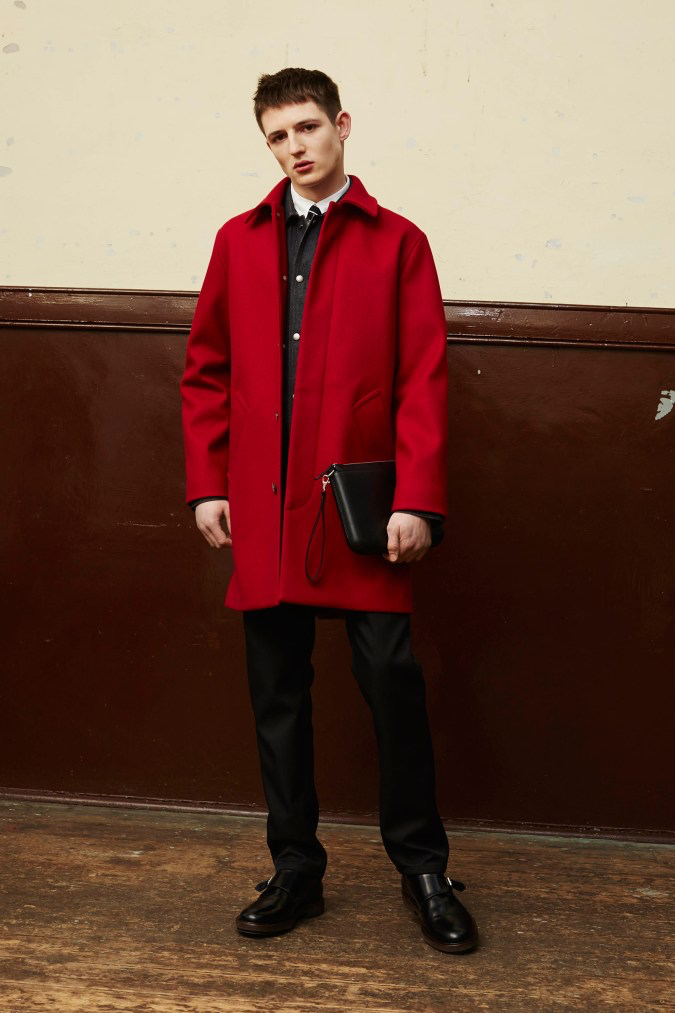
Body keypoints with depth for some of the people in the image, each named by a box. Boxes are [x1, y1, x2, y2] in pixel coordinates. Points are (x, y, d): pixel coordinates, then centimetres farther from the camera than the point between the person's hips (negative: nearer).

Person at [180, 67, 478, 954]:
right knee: (278, 694, 9)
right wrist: (208, 483, 4)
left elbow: (423, 380, -3)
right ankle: (295, 872, 24)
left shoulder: (397, 243, 3)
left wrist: (416, 500, -11)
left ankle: (423, 870, 19)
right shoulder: (239, 240, 12)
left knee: (393, 681, 0)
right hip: (262, 511, 3)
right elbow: (207, 371, 12)